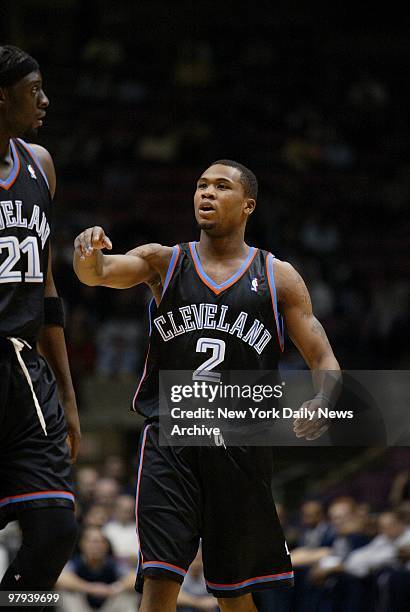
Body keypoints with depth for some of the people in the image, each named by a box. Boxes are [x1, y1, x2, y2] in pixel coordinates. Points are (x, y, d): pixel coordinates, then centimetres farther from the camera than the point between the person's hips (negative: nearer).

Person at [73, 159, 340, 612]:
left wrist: (321, 403, -17)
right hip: (170, 438, -1)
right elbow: (99, 272, -11)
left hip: (241, 447, 1)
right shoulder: (163, 262, 7)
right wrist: (89, 255, -36)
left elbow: (324, 360, 6)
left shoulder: (278, 278, 7)